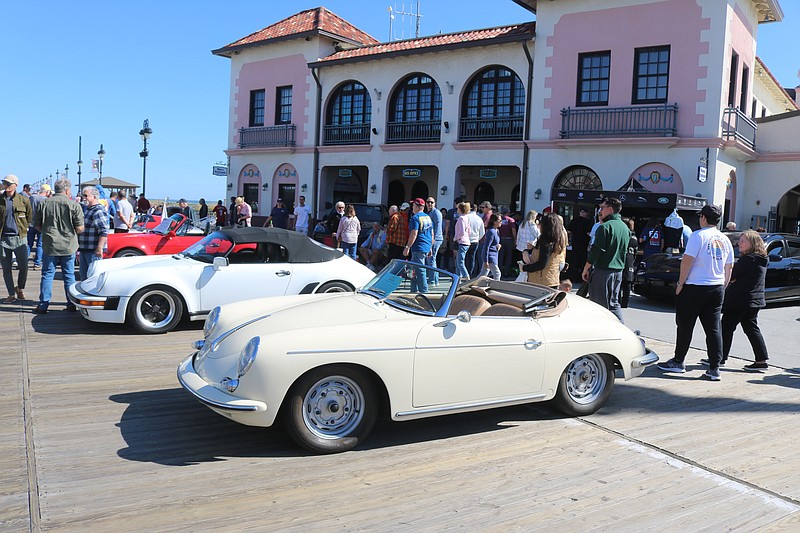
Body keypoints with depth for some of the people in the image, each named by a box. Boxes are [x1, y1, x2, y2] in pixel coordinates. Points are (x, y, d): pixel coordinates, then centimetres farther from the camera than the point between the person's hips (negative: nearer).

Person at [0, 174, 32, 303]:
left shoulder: (23, 200, 0)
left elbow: (29, 217, 12)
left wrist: (23, 228, 9)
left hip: (20, 238, -1)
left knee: (23, 266, -3)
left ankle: (20, 289, 22)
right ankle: (11, 294, 15)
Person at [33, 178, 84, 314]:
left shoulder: (45, 204, -2)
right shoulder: (73, 205, -9)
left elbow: (36, 224, 6)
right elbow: (79, 228, -10)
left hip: (50, 246, 1)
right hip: (68, 246, -1)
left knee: (47, 275, 7)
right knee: (69, 275, 9)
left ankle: (43, 305, 8)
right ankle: (71, 305, 14)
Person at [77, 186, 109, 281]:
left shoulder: (98, 211, -15)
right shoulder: (87, 209, 17)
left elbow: (104, 232, -23)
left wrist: (99, 248, -28)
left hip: (93, 251, -10)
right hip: (84, 249, 10)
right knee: (83, 274, 16)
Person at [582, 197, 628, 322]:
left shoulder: (605, 227, -14)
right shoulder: (625, 228, 12)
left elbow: (596, 251, -15)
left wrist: (586, 269, -9)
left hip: (603, 271, -8)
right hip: (618, 271, 8)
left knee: (598, 304, 0)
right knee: (613, 303, 15)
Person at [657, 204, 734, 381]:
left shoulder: (698, 235, -11)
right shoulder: (725, 240, 9)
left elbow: (687, 261, -16)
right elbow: (729, 268, 13)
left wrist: (680, 283, -8)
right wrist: (722, 287, 21)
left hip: (694, 288, -6)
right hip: (717, 289, 6)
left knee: (685, 326, 6)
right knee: (713, 328, 6)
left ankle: (678, 362, 15)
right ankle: (714, 368, 4)